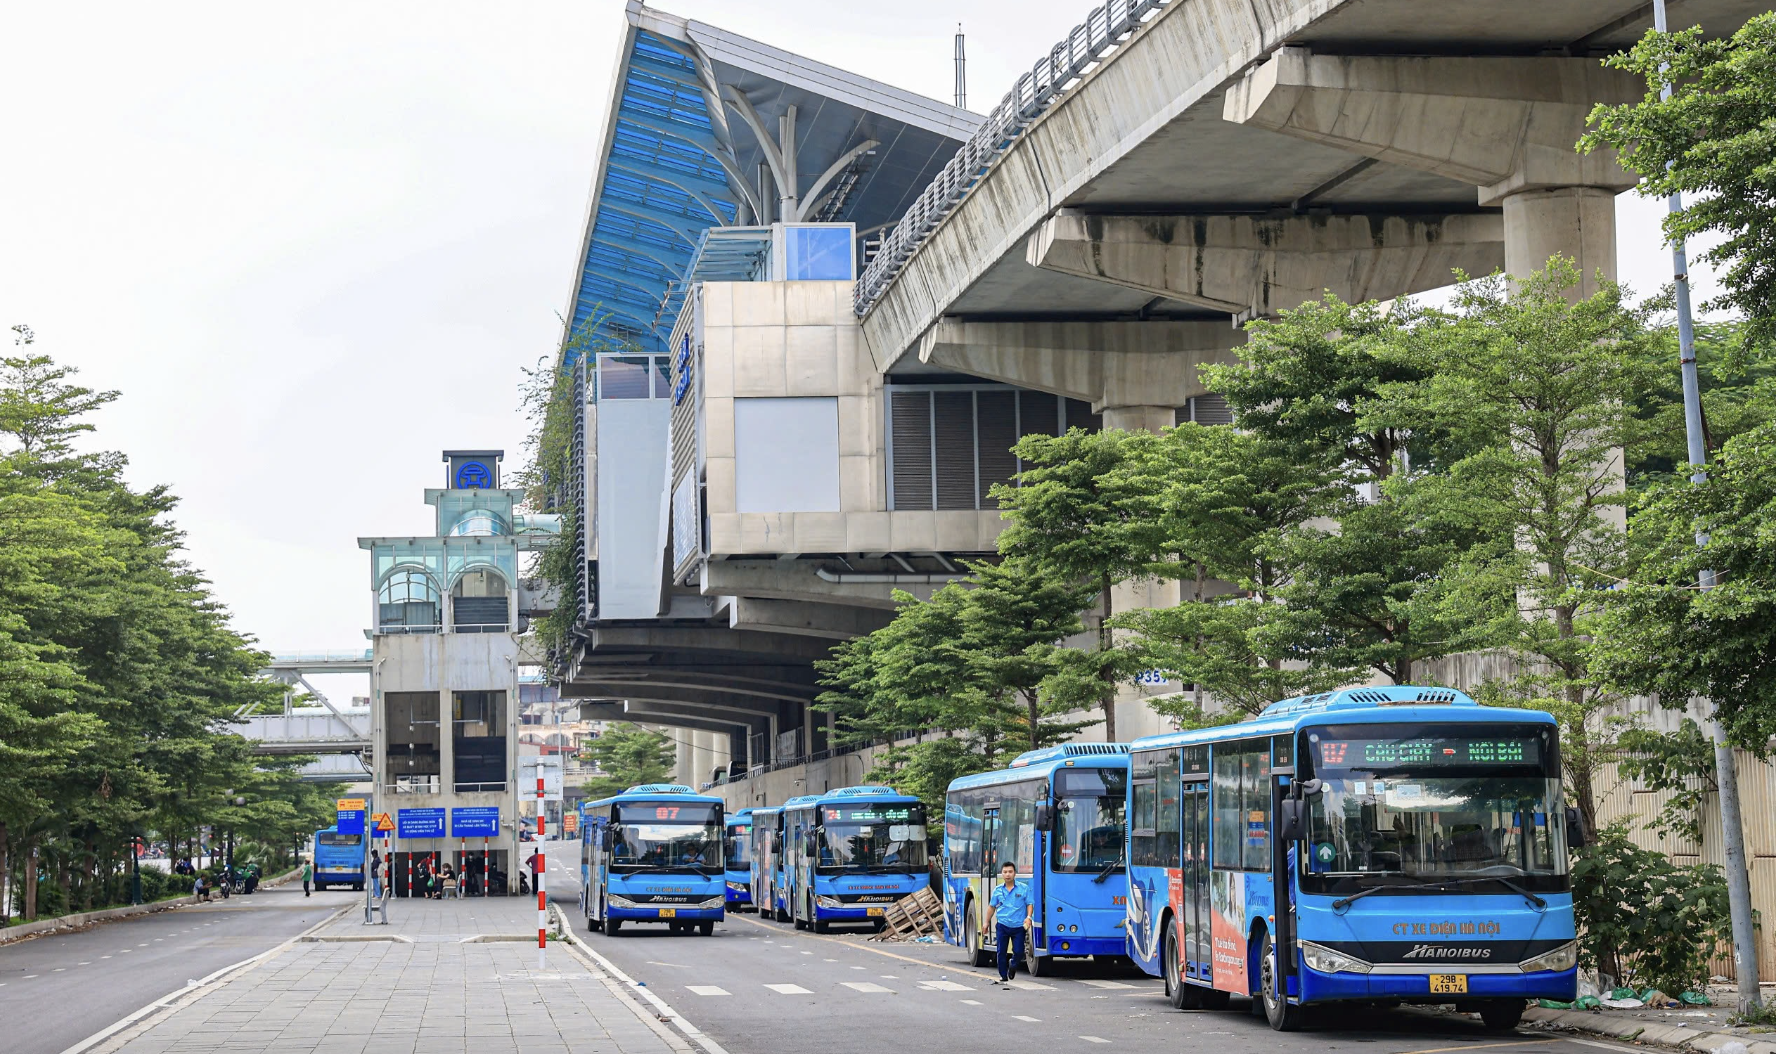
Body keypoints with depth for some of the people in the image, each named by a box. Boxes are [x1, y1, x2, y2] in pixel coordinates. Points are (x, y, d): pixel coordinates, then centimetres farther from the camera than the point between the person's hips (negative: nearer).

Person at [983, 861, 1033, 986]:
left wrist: (1029, 917, -16)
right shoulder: (998, 890, 5)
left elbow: (1029, 904, 0)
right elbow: (992, 907, 14)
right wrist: (987, 922, 16)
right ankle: (1004, 977, 13)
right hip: (1002, 926, 2)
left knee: (1018, 952, -3)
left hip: (1019, 926, -2)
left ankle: (1013, 965, 30)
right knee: (1002, 952, 1)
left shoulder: (1023, 888, -2)